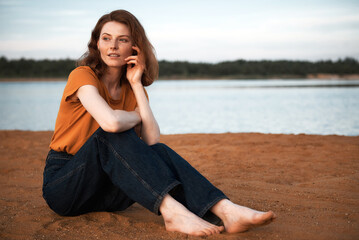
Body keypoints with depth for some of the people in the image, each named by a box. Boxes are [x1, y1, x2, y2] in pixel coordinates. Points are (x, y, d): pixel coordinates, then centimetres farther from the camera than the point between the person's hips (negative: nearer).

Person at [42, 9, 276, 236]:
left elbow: (152, 141, -13)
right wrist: (136, 116, -12)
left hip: (105, 191, 5)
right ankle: (172, 211, -43)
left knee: (158, 151, -22)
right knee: (113, 134, -31)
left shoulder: (132, 90, 6)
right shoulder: (83, 76, -13)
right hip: (63, 183, -4)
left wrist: (137, 84, -12)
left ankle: (225, 211, -39)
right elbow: (111, 122, -34)